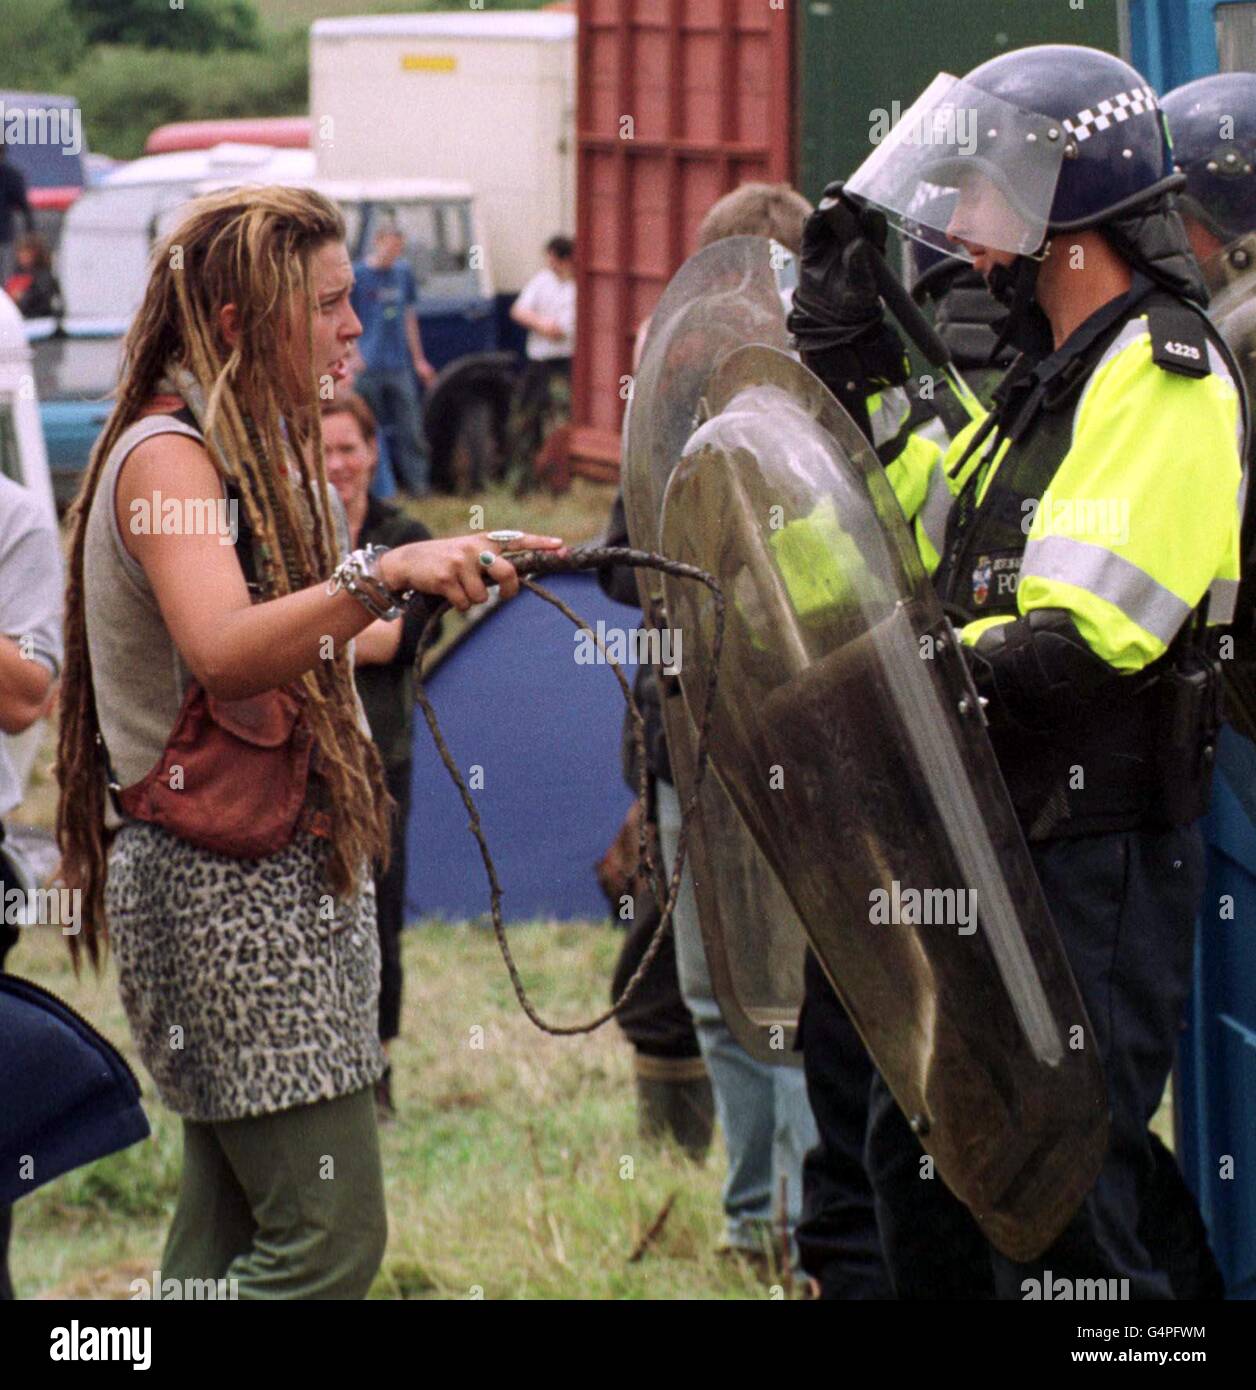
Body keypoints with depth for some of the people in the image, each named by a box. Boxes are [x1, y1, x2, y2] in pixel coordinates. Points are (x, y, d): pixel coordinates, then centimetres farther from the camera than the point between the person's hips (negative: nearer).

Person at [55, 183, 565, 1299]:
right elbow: (222, 652, -33)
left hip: (292, 870, 10)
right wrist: (381, 577, -46)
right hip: (221, 883, -10)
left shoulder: (268, 451, 17)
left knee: (232, 1227, 7)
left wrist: (460, 569, 24)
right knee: (331, 1231, -15)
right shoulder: (166, 457, -14)